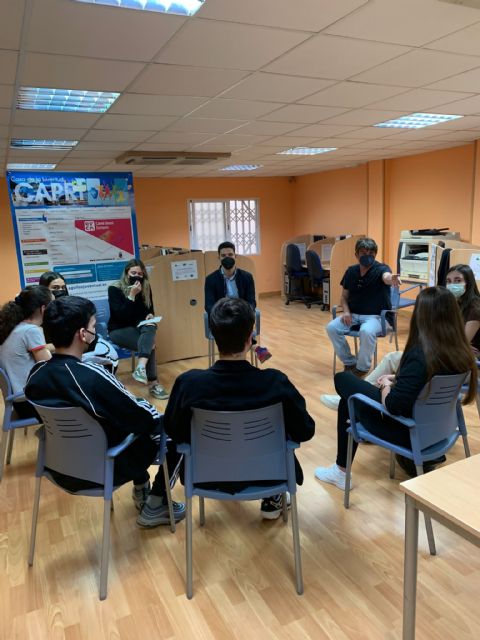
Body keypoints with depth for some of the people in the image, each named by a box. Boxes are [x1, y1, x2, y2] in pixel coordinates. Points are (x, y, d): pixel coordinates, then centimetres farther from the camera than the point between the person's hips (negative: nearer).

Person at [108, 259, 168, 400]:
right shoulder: (114, 289, -10)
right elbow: (120, 316, -20)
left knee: (150, 327, -34)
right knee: (150, 343, -30)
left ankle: (141, 368, -51)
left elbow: (150, 309, 15)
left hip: (139, 327, 4)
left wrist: (150, 315, -9)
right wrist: (132, 295, -26)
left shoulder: (146, 288, 4)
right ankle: (153, 383, -31)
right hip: (119, 330, -4)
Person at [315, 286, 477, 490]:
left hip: (411, 431, -7)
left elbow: (393, 406, -28)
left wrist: (386, 385, -9)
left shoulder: (420, 354, -32)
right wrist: (397, 380, 5)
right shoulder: (461, 351, -9)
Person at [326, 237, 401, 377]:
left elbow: (386, 277, -36)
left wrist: (392, 279, -61)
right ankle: (349, 362, 0)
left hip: (376, 316, -4)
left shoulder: (381, 268, -10)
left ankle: (362, 368, -10)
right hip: (353, 314, 5)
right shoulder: (351, 271, 4)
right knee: (331, 327, -20)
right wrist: (346, 311, -9)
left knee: (367, 331, -36)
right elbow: (344, 297, 12)